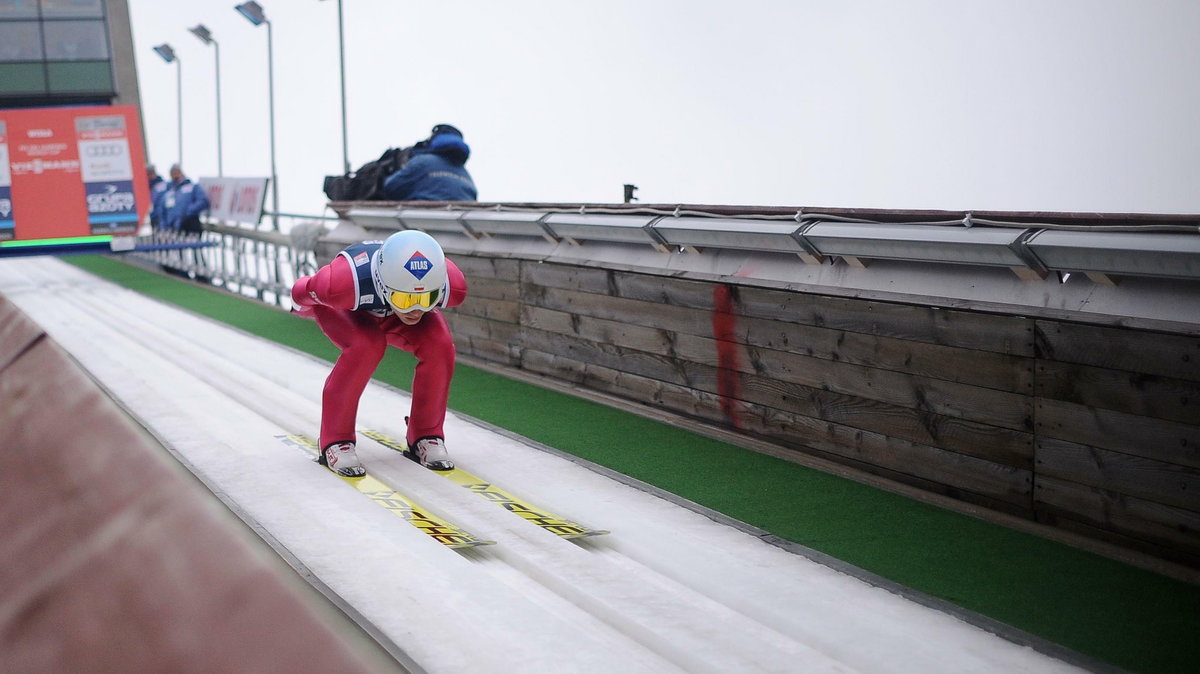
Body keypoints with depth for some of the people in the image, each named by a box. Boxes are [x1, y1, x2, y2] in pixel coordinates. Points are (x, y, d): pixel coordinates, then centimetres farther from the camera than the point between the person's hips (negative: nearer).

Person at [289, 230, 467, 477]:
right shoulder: (344, 283, -46)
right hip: (347, 310, -3)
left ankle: (426, 437, -4)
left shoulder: (452, 287, -37)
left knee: (440, 346, -25)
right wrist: (305, 308, 2)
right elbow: (302, 293, -22)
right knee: (365, 346, -34)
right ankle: (335, 442, -17)